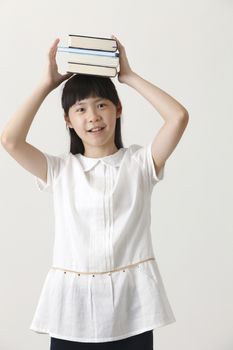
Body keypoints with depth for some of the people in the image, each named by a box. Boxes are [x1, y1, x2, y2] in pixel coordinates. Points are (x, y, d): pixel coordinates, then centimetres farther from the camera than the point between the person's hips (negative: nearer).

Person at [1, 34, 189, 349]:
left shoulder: (140, 161, 3)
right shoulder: (59, 169, 4)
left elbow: (179, 117, -10)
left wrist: (129, 76, -1)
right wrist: (48, 84, -1)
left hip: (131, 302, 0)